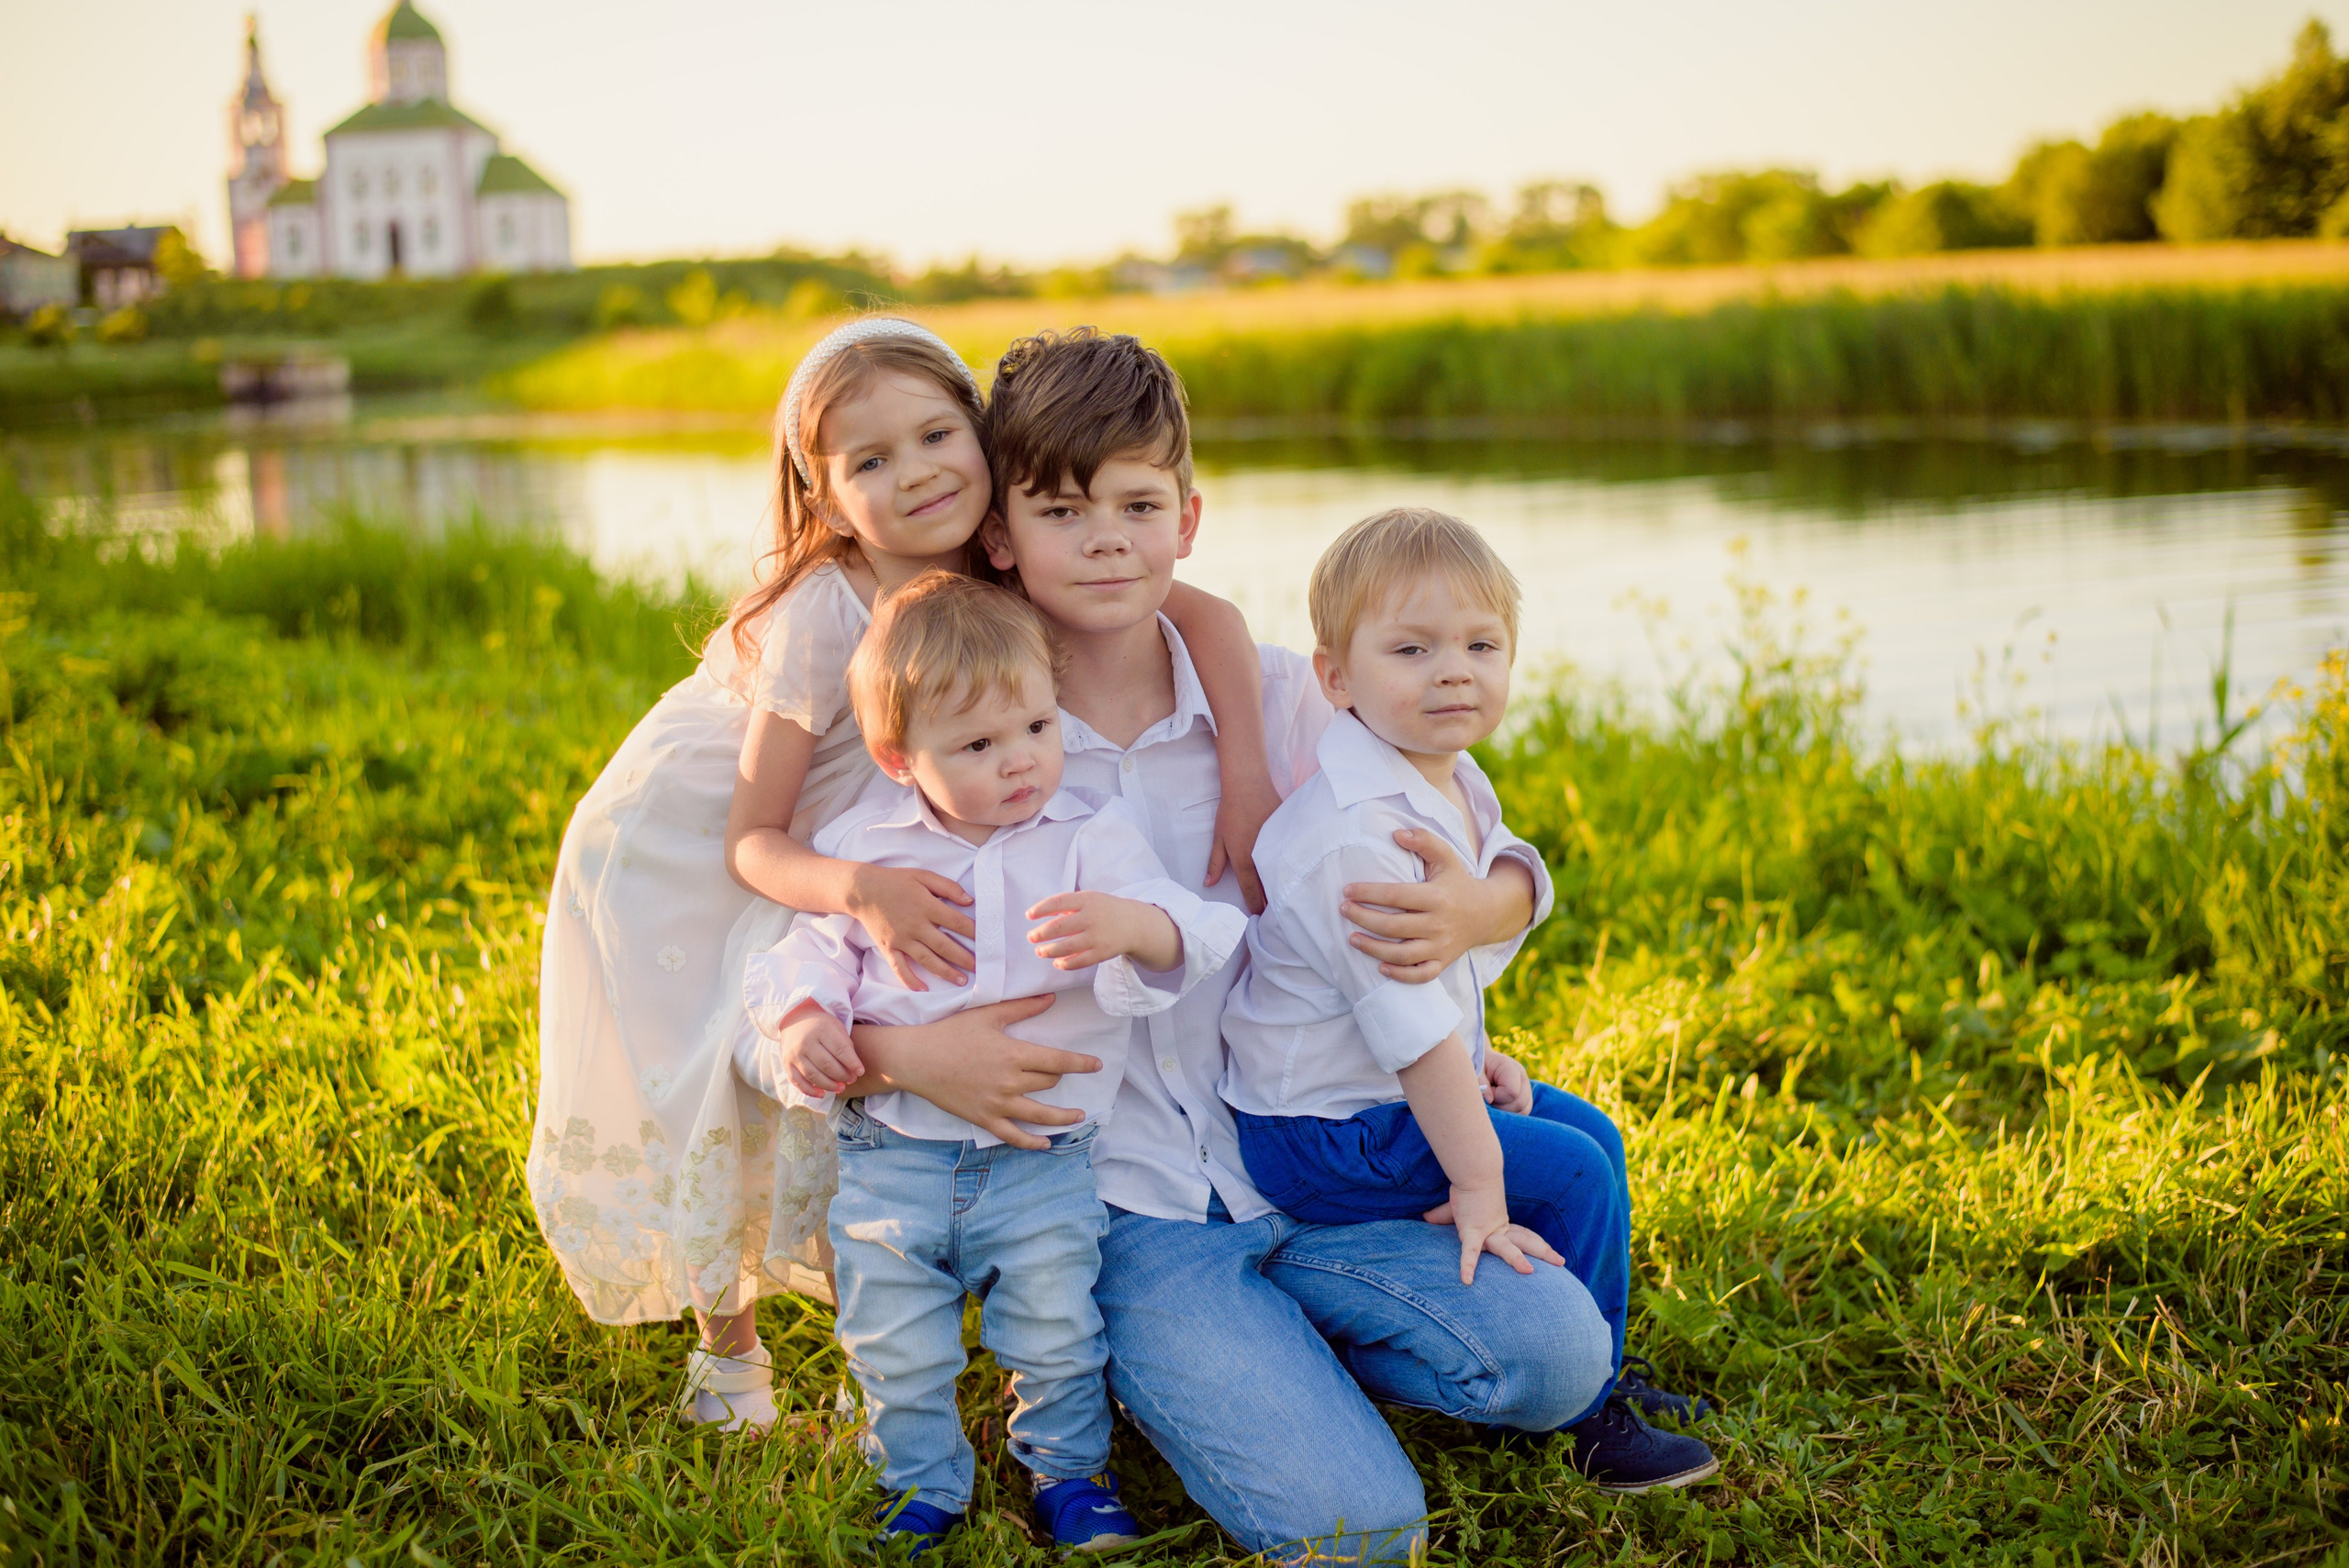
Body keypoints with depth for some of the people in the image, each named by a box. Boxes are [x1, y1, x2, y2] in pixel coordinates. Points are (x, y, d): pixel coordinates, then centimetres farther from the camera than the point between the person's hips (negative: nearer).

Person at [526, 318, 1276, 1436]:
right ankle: (726, 1347, 23)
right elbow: (750, 842, -30)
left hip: (848, 844, 4)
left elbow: (1209, 618, -23)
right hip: (683, 858, -4)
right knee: (721, 1098, -1)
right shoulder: (821, 621, -34)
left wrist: (1245, 777, -36)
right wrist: (862, 891, -49)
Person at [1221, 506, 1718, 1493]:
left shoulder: (1455, 785, 2)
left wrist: (1472, 1061, 10)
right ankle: (1586, 1424, 6)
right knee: (1572, 1176, -11)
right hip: (1325, 1135, -10)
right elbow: (1413, 1026, -29)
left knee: (1594, 1134, 18)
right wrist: (1482, 1185, -24)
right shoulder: (1357, 837, -31)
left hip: (1399, 1084, 10)